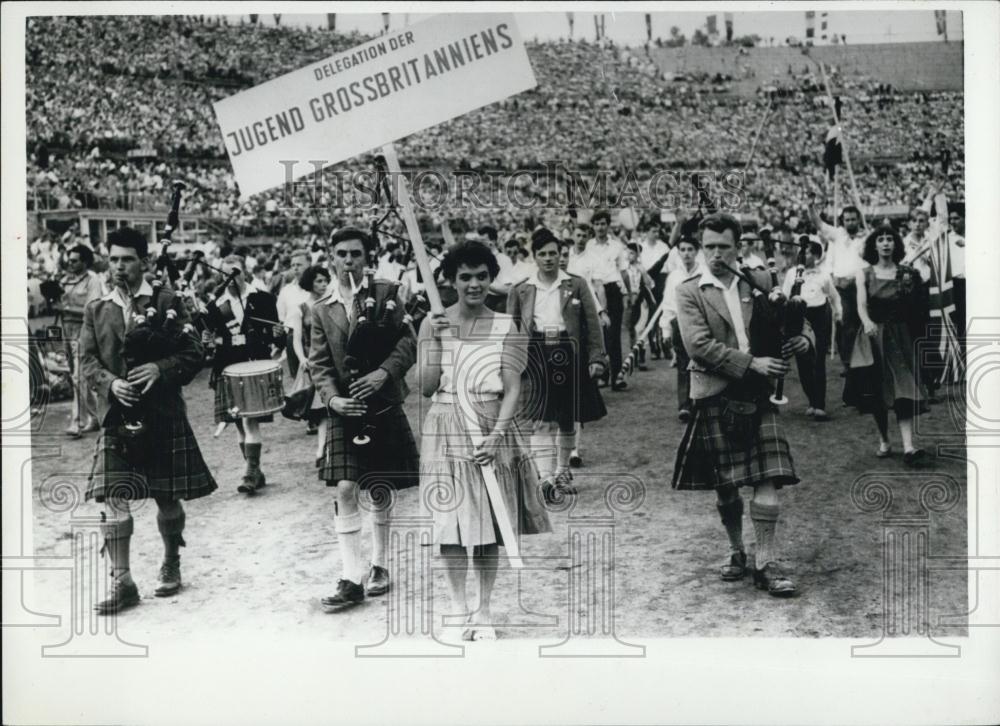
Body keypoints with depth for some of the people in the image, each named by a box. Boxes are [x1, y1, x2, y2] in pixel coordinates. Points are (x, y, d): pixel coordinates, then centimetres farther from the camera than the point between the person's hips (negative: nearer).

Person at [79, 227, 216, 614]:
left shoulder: (166, 301, 2)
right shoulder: (96, 309, 9)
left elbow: (193, 353, -2)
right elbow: (87, 361, 6)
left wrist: (160, 369, -18)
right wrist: (111, 383, -14)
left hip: (163, 412, -1)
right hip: (116, 413, 2)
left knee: (167, 497, 8)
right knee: (112, 498, -7)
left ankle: (171, 564, 31)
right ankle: (121, 582, 0)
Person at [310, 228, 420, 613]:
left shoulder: (386, 293, 0)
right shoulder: (322, 310, 6)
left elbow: (407, 342, -6)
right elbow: (319, 363, 2)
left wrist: (383, 371, -22)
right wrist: (332, 397, -14)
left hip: (383, 406, -1)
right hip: (343, 410, 1)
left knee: (380, 489, 10)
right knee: (344, 490, -9)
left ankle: (379, 566, 28)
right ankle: (351, 580, -5)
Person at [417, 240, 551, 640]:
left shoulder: (505, 328, -1)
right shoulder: (434, 324, 1)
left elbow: (512, 389, -6)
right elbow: (427, 387, -5)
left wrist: (496, 435, -19)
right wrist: (436, 340, -15)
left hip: (492, 430, 0)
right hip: (447, 430, 0)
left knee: (489, 520, 5)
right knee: (451, 517, 4)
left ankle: (484, 608, 18)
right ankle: (457, 603, 19)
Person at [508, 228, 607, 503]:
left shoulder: (577, 285, 5)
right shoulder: (520, 291, 7)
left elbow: (592, 324, 2)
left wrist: (596, 357, -6)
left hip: (569, 354, 1)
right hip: (536, 356, 0)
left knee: (568, 417, 10)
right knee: (541, 419, -8)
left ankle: (563, 471, 27)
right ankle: (546, 477, -9)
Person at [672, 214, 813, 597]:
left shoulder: (759, 281, 9)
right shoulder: (690, 292, 0)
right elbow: (698, 344, -13)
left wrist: (804, 337, -5)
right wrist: (751, 363, -19)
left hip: (759, 393, 2)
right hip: (716, 397, -2)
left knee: (767, 479, -6)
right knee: (726, 484, 7)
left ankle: (766, 563, 2)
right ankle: (736, 551, 28)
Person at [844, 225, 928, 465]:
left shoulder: (907, 274, 3)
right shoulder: (865, 274, 2)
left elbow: (915, 308, 1)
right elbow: (861, 304, -13)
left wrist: (911, 287, -16)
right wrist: (867, 322, -32)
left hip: (899, 337, -1)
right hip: (873, 335, 1)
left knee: (903, 389, -11)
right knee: (876, 390, 3)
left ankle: (908, 446, -19)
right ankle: (884, 441, 19)